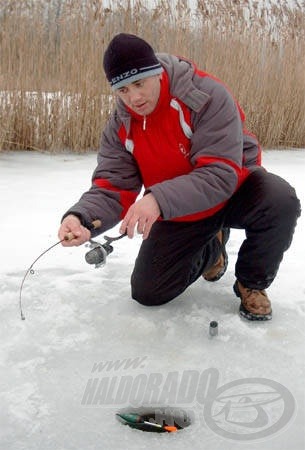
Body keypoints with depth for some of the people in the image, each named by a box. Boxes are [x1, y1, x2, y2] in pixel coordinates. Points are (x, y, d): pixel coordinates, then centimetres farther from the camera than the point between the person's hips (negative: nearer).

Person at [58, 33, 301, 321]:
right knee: (148, 293, 1)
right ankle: (210, 250, 31)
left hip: (234, 189, -4)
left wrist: (159, 199, -50)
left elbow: (220, 174, -35)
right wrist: (81, 217, -40)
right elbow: (111, 189, -17)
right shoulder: (119, 128, -12)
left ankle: (252, 283, -6)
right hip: (180, 215, 4)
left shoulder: (208, 95, -28)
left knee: (280, 200, -36)